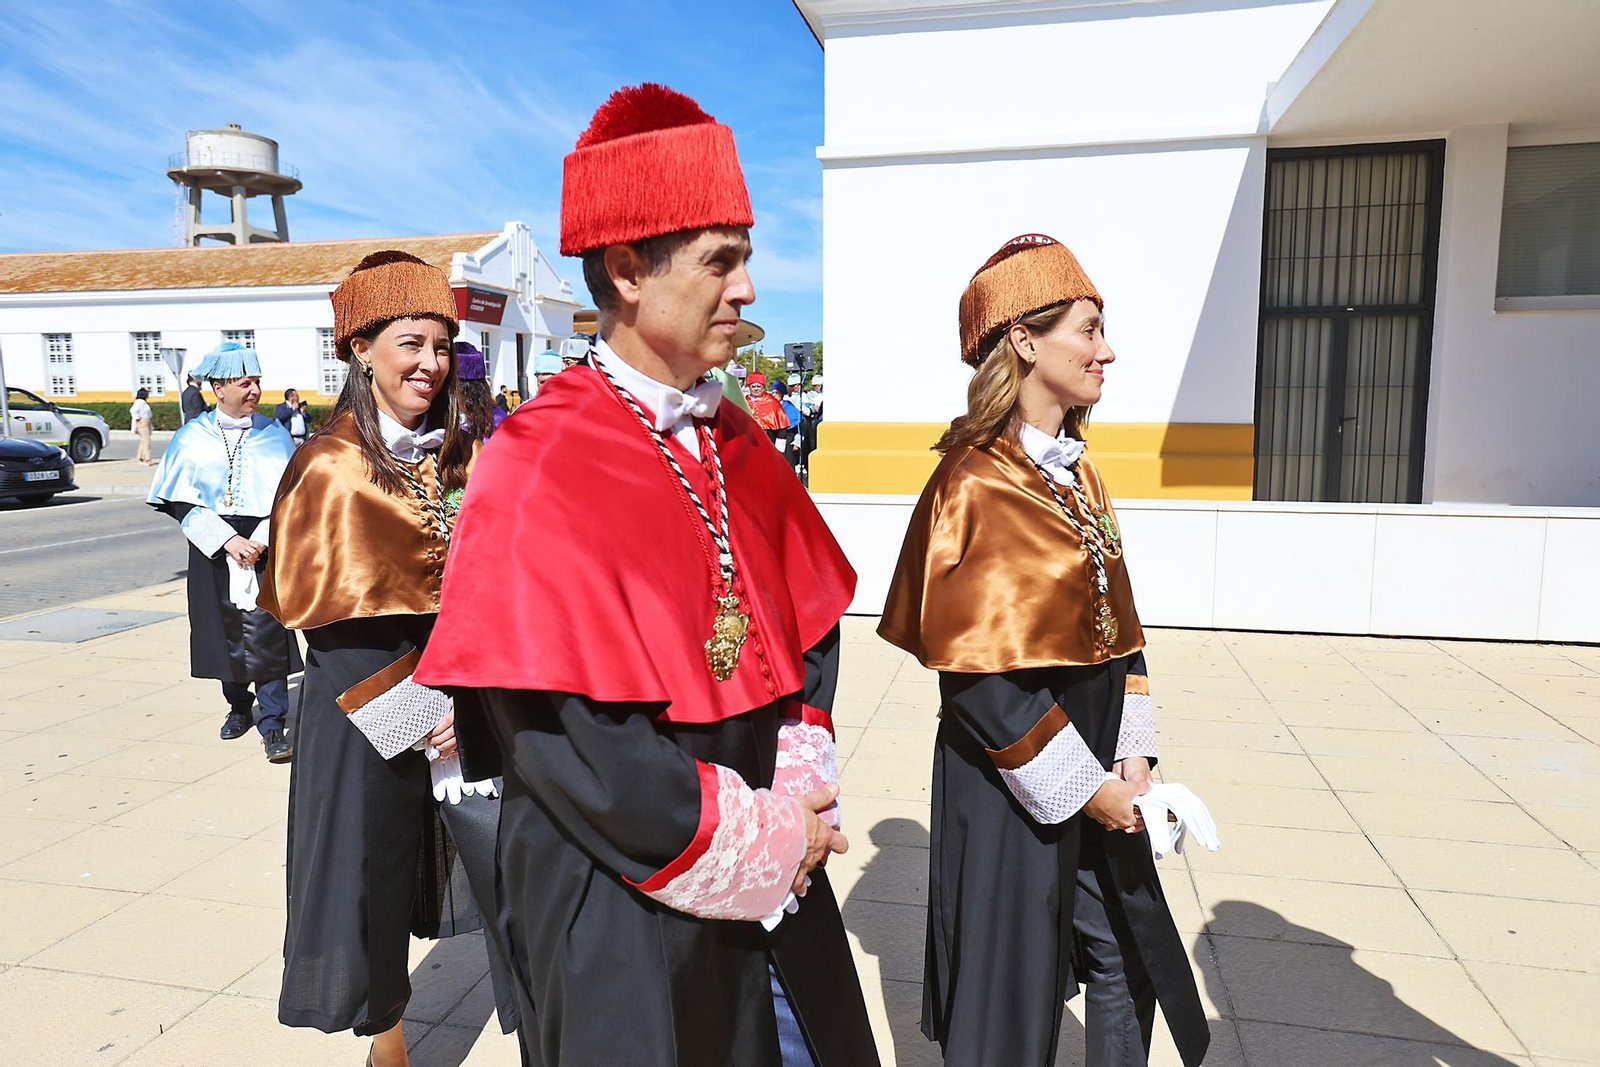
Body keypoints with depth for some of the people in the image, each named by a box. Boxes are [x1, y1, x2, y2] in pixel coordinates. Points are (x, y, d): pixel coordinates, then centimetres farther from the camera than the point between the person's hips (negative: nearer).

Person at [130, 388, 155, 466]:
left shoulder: (143, 402, 17)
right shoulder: (140, 402, -15)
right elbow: (133, 410, -27)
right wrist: (137, 419, -20)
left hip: (146, 423, 11)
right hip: (142, 422, -11)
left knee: (143, 441, 12)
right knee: (146, 441, -13)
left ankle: (141, 459, 16)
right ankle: (148, 460, -16)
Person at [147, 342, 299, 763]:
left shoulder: (273, 435, 0)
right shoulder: (193, 437, 1)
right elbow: (181, 502, -2)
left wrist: (261, 540, -15)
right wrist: (228, 540, -13)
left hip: (264, 549, -1)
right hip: (212, 550, 2)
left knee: (265, 633, -8)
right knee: (225, 631, 11)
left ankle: (272, 723, -1)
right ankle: (238, 706, 31)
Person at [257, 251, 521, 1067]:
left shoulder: (468, 461, 4)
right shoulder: (327, 470, -5)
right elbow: (319, 610, -5)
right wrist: (407, 707, -10)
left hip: (471, 704, 2)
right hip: (363, 709, -2)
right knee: (374, 886, 9)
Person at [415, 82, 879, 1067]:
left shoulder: (740, 447, 3)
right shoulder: (542, 471, -18)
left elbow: (811, 621, 7)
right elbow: (563, 727, -22)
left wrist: (800, 783, -8)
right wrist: (756, 841, -15)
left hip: (776, 871, 7)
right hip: (628, 899, -6)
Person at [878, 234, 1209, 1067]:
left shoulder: (1077, 472, 7)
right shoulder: (976, 484, -18)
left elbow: (1116, 615, 10)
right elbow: (979, 671, -21)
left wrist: (1130, 752, 1)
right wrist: (1084, 786, -16)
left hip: (1094, 764, 8)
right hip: (1011, 780, -8)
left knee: (1130, 955, 20)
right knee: (1014, 987, 11)